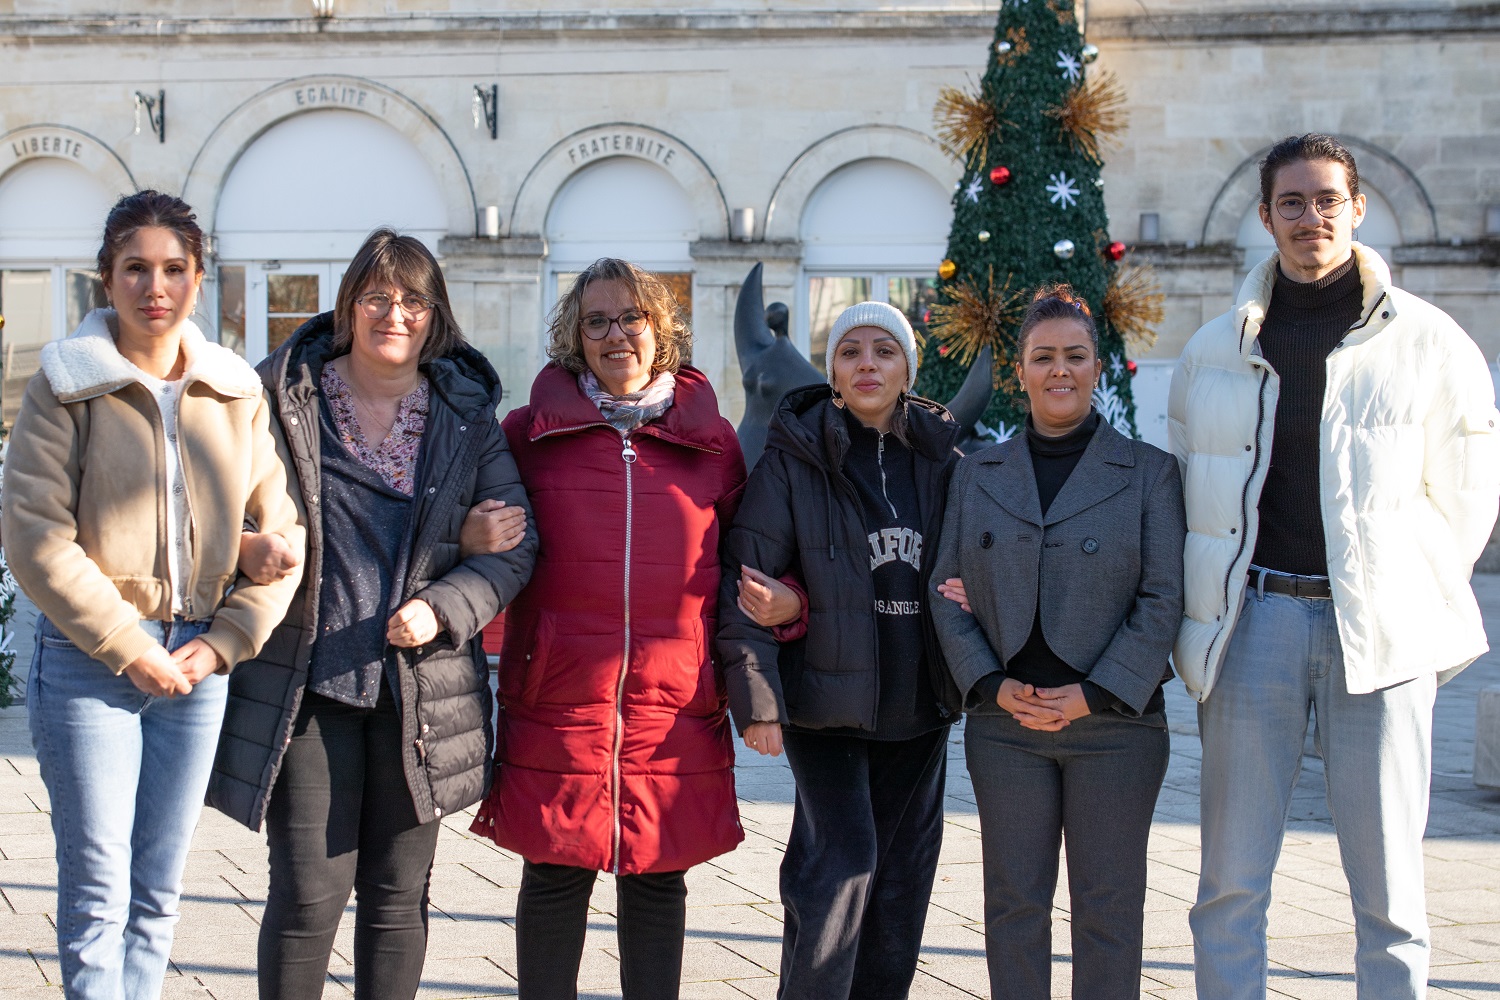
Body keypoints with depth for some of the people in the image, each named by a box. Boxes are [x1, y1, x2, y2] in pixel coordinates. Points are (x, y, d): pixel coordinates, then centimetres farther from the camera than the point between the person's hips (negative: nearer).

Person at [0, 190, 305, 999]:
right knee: (98, 890, -4)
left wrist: (225, 641, -4)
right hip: (87, 661, -3)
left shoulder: (238, 395, 7)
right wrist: (127, 646, -12)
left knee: (159, 892, 10)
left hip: (197, 665, 4)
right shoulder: (65, 386, -4)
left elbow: (282, 533, 7)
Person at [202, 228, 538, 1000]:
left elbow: (514, 542, 3)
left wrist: (443, 608, -12)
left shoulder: (467, 417, 6)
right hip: (306, 685, -2)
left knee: (398, 894, 11)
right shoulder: (285, 396, 2)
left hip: (421, 695, 2)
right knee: (308, 893, -3)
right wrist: (254, 556, -11)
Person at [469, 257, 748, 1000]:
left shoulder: (713, 441, 10)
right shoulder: (530, 432, 7)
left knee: (658, 878, 9)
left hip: (677, 703, 1)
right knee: (555, 876, 4)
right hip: (558, 696, -1)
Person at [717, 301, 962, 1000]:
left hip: (917, 703, 5)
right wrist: (757, 697, -16)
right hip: (825, 698, -4)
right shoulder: (794, 457, -6)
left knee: (902, 877, 9)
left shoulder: (940, 460, 7)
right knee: (842, 862, -14)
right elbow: (746, 580, -10)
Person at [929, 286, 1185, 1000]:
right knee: (1014, 901, 7)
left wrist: (1094, 694, -12)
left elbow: (1163, 599, -3)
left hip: (1114, 725, -2)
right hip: (1004, 723, 2)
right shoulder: (976, 474, 10)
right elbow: (946, 593, 6)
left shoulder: (1148, 472, 2)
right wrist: (993, 686, -9)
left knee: (1108, 906, 4)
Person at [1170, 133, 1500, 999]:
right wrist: (1203, 614, 10)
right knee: (1231, 883, 4)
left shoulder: (1427, 340, 5)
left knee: (1389, 888, 3)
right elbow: (1188, 490, 18)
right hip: (1254, 620, 2)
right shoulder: (1216, 350, 10)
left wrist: (1416, 602, 5)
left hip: (1380, 632, -1)